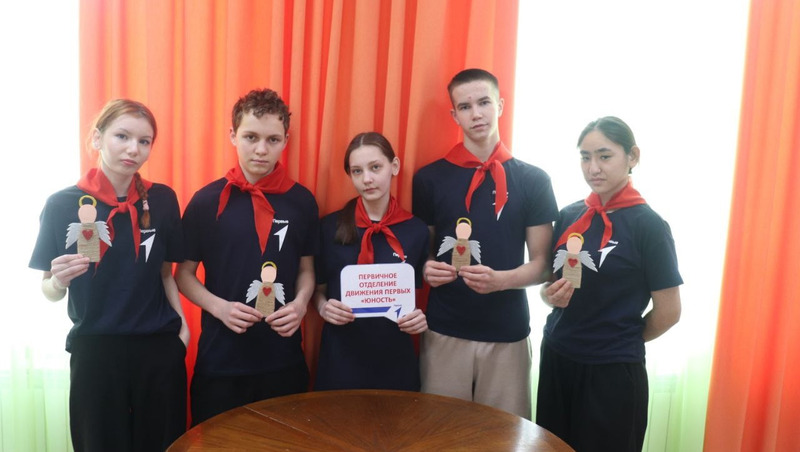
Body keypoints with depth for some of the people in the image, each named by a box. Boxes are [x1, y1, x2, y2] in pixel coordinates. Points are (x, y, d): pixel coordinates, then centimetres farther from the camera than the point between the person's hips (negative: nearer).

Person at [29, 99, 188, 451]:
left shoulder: (162, 200, -1)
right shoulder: (62, 204, -6)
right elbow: (49, 292, 1)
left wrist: (181, 324, -3)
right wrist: (59, 281, -20)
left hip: (159, 350, 2)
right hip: (95, 352, -1)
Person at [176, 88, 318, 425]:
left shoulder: (302, 201, 0)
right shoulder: (207, 201, -6)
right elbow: (184, 274, 2)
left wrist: (300, 303, -10)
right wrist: (219, 307, -14)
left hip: (284, 357, 2)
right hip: (221, 357, -1)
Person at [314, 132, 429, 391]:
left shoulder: (416, 230, -1)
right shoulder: (330, 227, -4)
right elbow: (318, 288, 6)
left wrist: (421, 317, -11)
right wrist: (324, 307, -14)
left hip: (395, 357, 1)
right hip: (342, 357, 0)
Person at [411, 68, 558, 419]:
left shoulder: (533, 180, 1)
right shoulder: (430, 178, 2)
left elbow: (542, 265, 1)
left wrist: (500, 280, -18)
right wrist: (427, 269, -14)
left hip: (508, 334, 0)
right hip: (444, 332, 0)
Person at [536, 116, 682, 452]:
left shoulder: (648, 225, -12)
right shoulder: (568, 216, 3)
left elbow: (668, 312, -8)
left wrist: (622, 343, 4)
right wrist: (550, 295, -8)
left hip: (613, 371, -5)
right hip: (556, 359, 5)